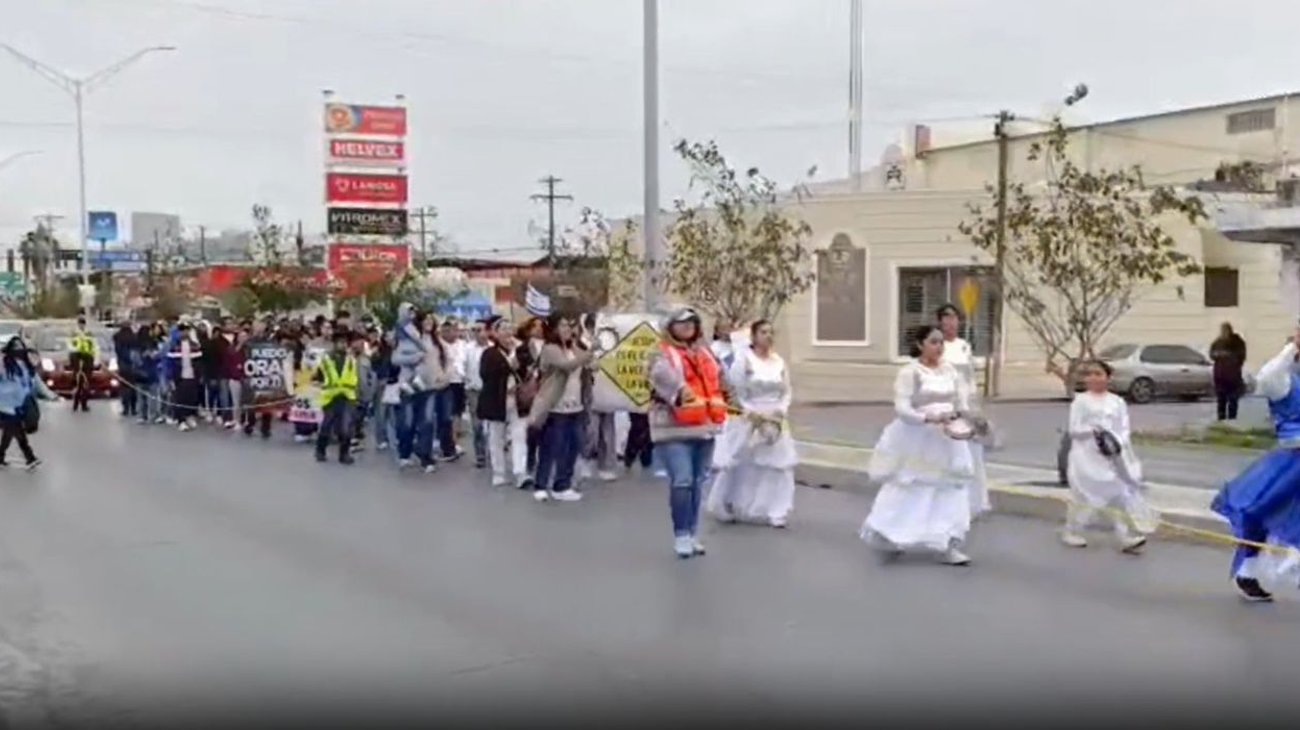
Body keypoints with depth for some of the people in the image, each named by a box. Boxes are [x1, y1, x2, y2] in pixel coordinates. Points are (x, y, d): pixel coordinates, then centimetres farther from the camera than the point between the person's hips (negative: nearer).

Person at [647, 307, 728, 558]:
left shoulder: (705, 352, 18)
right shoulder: (662, 354, -4)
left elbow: (720, 378, 27)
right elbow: (663, 375, -24)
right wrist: (680, 389, -41)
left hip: (704, 427, 7)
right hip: (674, 429, -7)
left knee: (698, 482, 11)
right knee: (681, 481, -13)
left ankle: (693, 533, 20)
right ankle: (681, 535, -2)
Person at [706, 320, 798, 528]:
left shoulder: (778, 361, 8)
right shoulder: (743, 357, -8)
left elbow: (786, 392, 11)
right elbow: (736, 390, -10)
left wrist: (780, 411, -6)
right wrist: (751, 413, -16)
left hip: (774, 423, 5)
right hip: (746, 422, -4)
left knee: (777, 467, -1)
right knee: (740, 468, 3)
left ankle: (775, 513, 6)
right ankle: (727, 509, 21)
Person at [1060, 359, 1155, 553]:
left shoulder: (1117, 402, 3)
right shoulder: (1081, 401, -3)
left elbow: (1124, 430, 1)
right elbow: (1074, 430, -7)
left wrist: (1118, 444, -18)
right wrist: (1092, 431, -23)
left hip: (1112, 457, 2)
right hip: (1087, 457, -2)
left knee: (1121, 495, 1)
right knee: (1083, 497, 7)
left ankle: (1128, 538, 3)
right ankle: (1072, 533, 24)